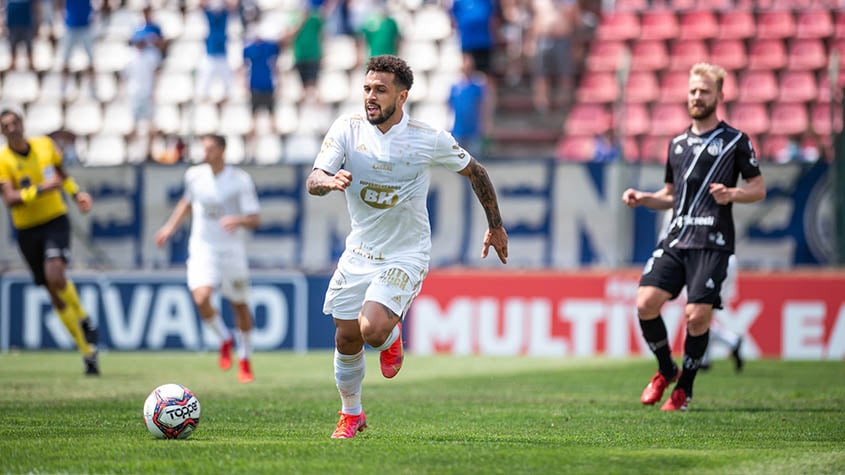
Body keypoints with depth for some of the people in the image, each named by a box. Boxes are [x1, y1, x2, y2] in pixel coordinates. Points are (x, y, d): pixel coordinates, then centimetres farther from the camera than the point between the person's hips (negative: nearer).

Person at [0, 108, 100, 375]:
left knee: (55, 275, -27)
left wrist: (76, 193, 6)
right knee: (54, 293, 4)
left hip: (55, 220, 0)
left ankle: (84, 320, -1)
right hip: (27, 229, 0)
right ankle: (87, 351, 15)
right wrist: (41, 188, -31)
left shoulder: (45, 145, 0)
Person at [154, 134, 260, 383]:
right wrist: (170, 227, 17)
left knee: (239, 305, 10)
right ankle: (225, 340, 8)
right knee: (201, 299, -22)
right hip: (202, 248, 1)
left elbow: (254, 220, -12)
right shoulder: (194, 175, 1)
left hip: (232, 250, -1)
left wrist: (239, 220, -33)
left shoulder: (241, 180, -10)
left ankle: (245, 361, 31)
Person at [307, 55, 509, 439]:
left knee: (372, 329, -24)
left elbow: (474, 171, 4)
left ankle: (392, 336, 14)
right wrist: (330, 181, -39)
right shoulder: (348, 129, -8)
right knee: (346, 339, 8)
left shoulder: (429, 139, -13)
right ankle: (351, 414, 33)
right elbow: (313, 181, -15)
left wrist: (495, 226, 11)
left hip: (406, 255, -3)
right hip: (359, 252, 3)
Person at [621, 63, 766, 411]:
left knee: (697, 315, -13)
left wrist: (732, 194, -14)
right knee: (645, 302, -12)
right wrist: (642, 198, 9)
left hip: (712, 243, -4)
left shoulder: (735, 141, 5)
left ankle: (684, 388, 6)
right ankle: (666, 371, 11)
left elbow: (759, 189, 5)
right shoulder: (677, 144, 19)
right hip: (676, 239, 4)